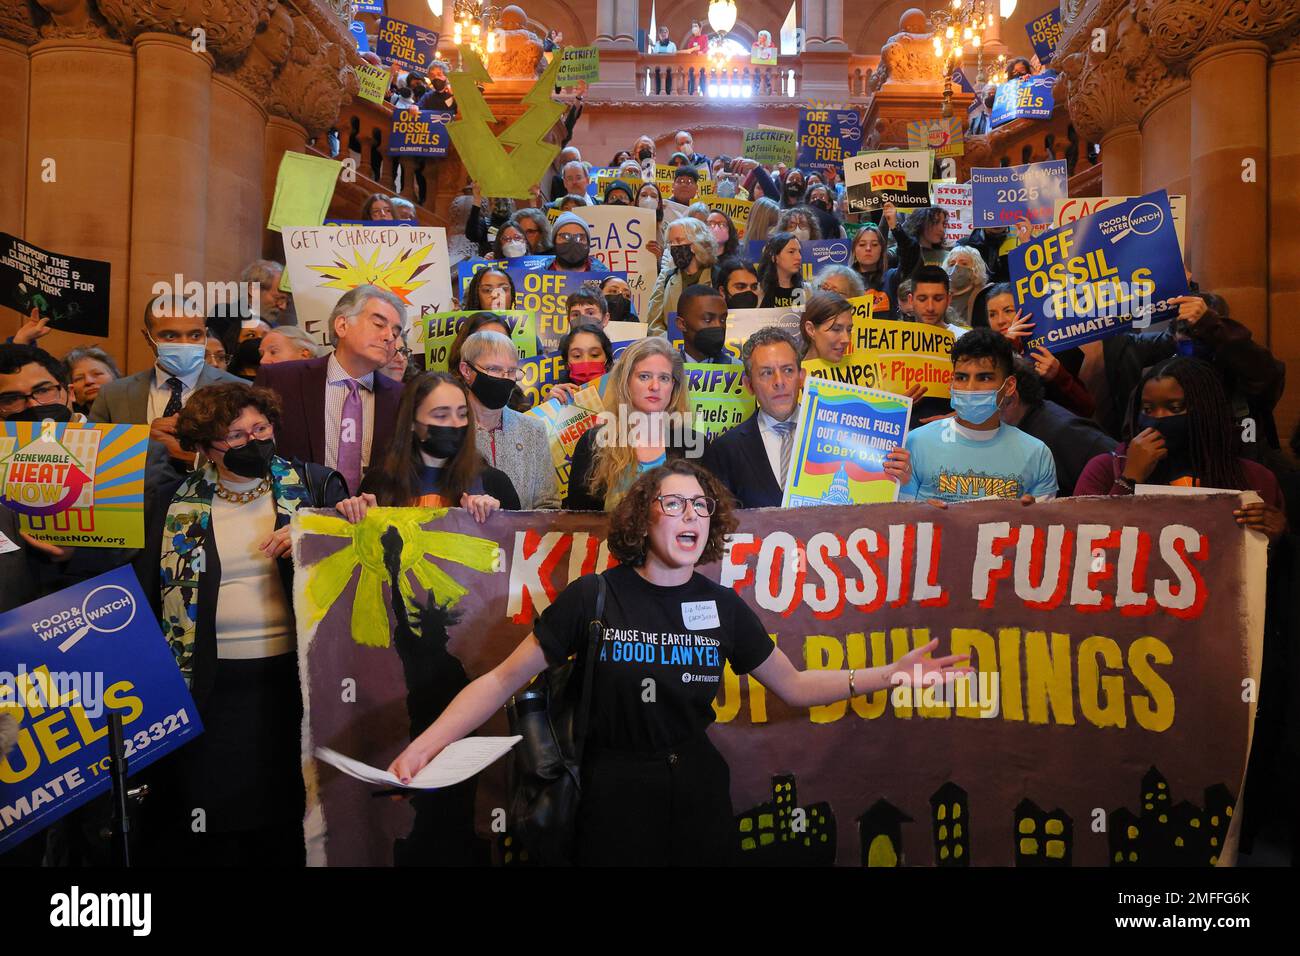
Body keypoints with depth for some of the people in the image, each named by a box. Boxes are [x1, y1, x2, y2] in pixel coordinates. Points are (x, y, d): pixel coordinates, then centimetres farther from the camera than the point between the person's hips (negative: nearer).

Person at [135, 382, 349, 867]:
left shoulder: (315, 485, 3)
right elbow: (143, 587, 9)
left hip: (290, 678, 0)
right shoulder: (171, 503, 6)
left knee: (286, 809, 7)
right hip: (207, 685, 1)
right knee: (210, 814, 7)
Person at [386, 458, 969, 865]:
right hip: (613, 795, -3)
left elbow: (794, 685, 8)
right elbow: (506, 678, -8)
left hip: (698, 791, 3)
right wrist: (427, 743, -19)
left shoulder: (722, 607, 0)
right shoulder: (595, 596, -10)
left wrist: (892, 674, -1)